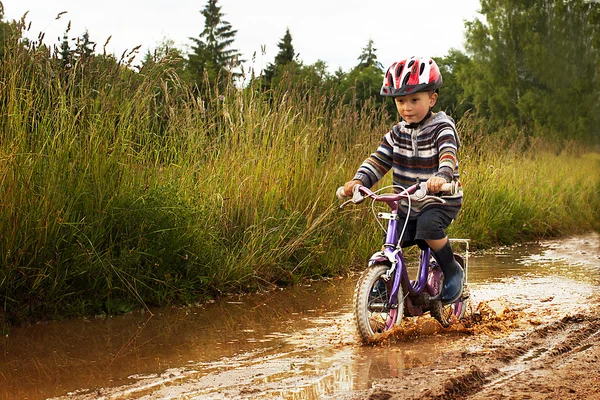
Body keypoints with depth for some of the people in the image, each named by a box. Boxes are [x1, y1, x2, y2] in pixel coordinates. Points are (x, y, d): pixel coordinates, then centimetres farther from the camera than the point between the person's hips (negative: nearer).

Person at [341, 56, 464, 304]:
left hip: (441, 201, -5)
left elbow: (448, 154, -29)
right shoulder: (398, 133, 4)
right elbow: (379, 159, -1)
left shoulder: (442, 128, -12)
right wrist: (359, 180, -19)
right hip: (408, 203, 5)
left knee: (428, 225, -32)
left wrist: (441, 177, -51)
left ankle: (453, 271, -12)